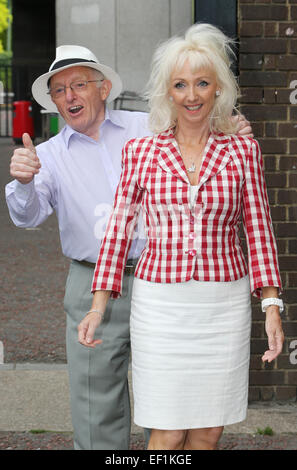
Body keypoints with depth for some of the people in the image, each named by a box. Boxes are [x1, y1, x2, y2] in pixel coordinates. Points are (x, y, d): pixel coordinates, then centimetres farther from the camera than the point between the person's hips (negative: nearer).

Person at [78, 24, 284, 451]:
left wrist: (272, 306, -4)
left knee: (208, 431, 7)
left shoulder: (242, 151, 2)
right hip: (160, 303, -1)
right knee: (168, 432, 0)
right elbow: (119, 228, 5)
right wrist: (99, 305, 0)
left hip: (224, 304, 1)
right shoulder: (140, 151, 1)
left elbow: (259, 231, 3)